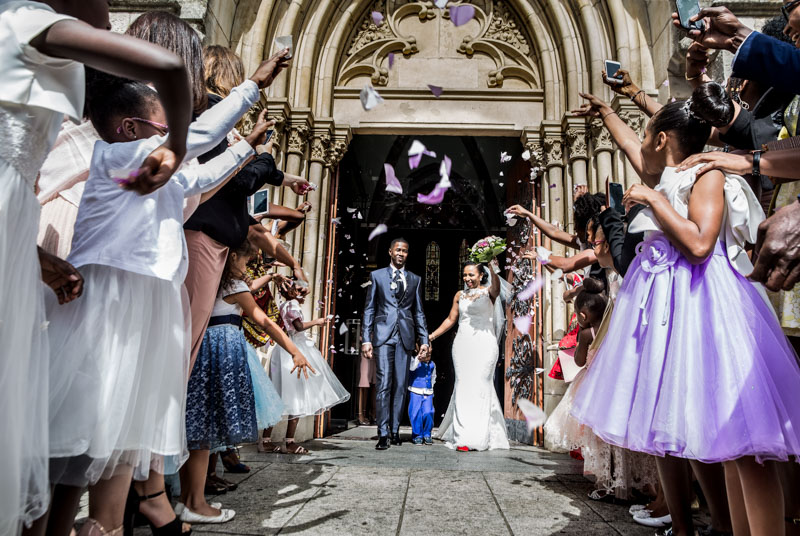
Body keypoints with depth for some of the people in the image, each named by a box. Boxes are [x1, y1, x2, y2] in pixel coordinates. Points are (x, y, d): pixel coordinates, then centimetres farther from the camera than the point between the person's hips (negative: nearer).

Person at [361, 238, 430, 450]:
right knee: (384, 385, -7)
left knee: (400, 386, 5)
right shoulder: (377, 276, 9)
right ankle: (383, 434, -3)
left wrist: (424, 340, 7)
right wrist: (366, 339, -2)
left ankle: (395, 431, 15)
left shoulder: (415, 279, 15)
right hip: (383, 336, -2)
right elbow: (369, 309, 6)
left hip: (405, 338, 2)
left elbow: (419, 312, 14)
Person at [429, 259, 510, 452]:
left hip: (484, 344, -3)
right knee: (463, 386, 1)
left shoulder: (488, 292, 2)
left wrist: (492, 268, -37)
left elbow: (496, 285, -21)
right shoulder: (460, 295, 14)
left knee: (480, 386, -4)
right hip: (462, 344, 4)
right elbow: (451, 319, 18)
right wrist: (432, 336, 14)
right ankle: (462, 435, 7)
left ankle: (477, 436, 4)